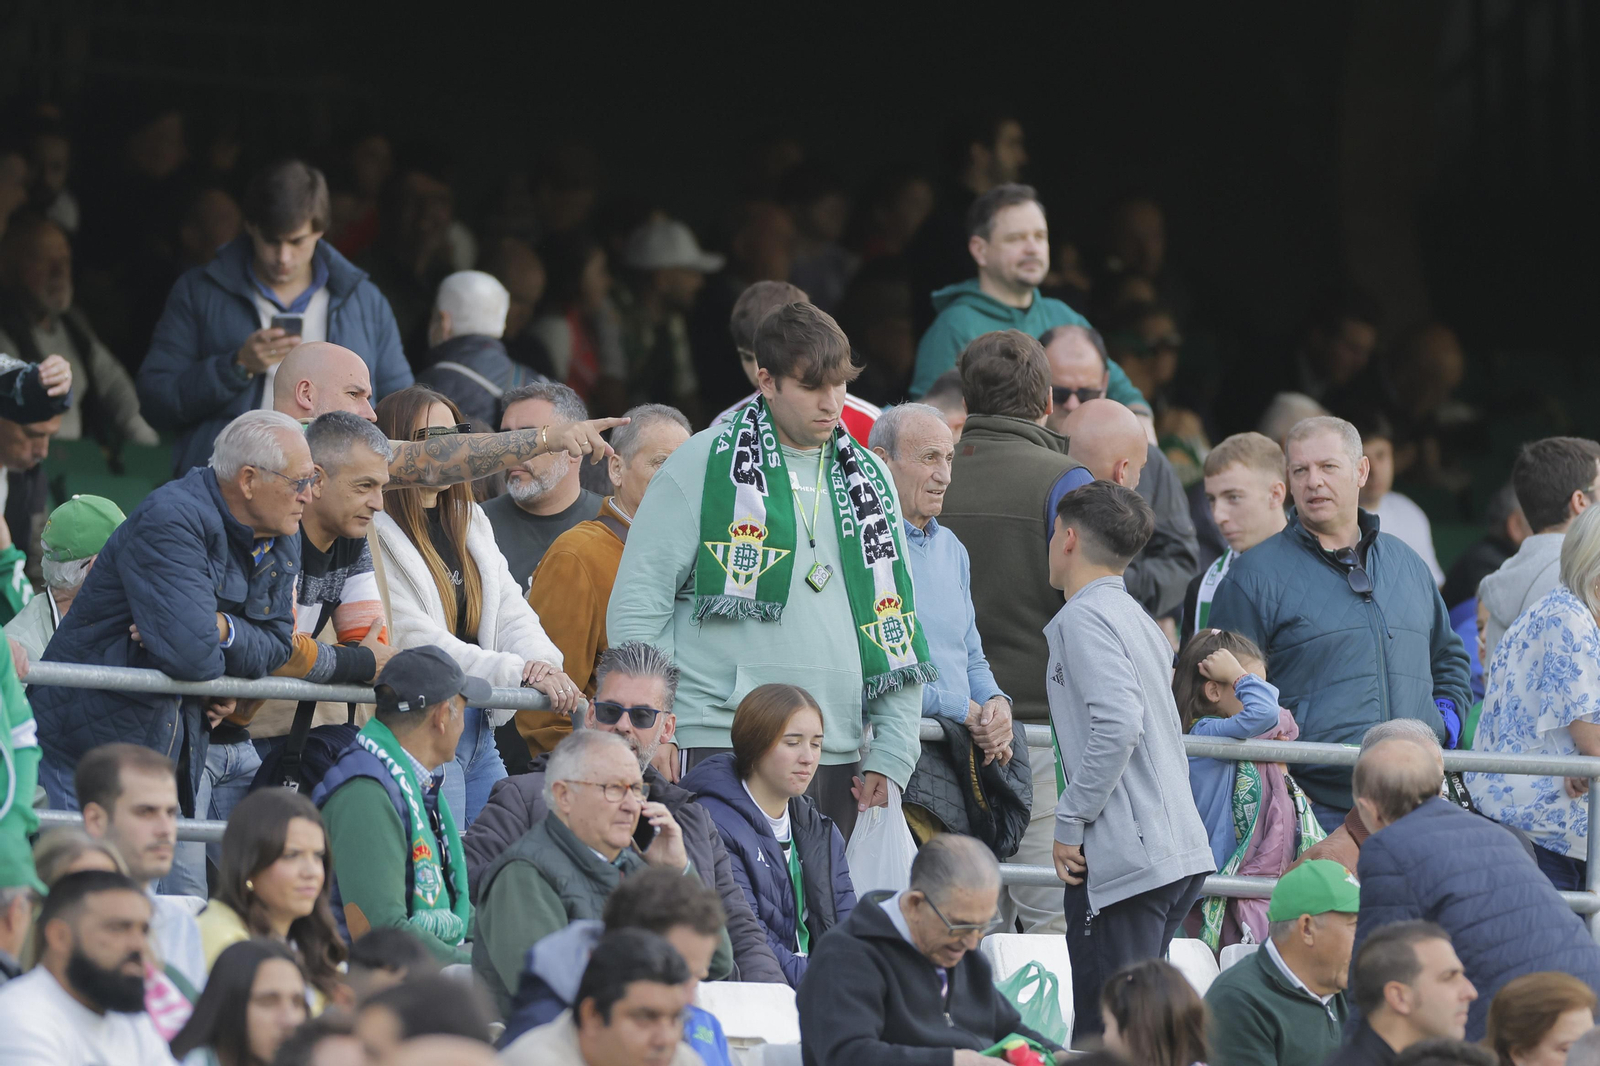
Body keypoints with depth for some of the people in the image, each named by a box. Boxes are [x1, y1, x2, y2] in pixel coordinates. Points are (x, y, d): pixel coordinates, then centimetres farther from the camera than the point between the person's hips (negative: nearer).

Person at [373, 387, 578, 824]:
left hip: (481, 730, 8)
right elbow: (417, 640, -18)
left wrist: (543, 661, -13)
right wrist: (518, 672, -22)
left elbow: (510, 609, 10)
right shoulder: (377, 537, -11)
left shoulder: (470, 522, 17)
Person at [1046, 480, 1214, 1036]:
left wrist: (1070, 823, -14)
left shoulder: (1085, 618, -9)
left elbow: (1118, 723, -22)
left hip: (1124, 859, -10)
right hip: (1181, 851, 10)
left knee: (1106, 1035, -10)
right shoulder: (1138, 619, 20)